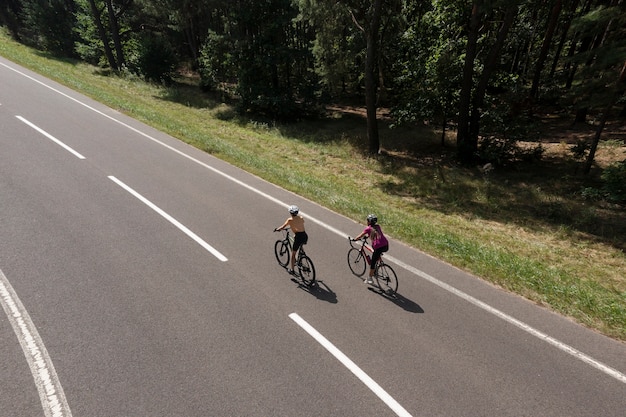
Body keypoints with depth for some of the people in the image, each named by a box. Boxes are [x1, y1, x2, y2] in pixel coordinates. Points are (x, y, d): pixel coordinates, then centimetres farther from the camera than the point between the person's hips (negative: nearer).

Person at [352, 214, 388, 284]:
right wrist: (368, 235, 50)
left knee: (373, 262, 10)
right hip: (386, 246, 6)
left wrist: (353, 239, 25)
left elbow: (360, 237, 9)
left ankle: (369, 279, 20)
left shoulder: (368, 228, 2)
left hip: (378, 247, -6)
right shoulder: (378, 226, 18)